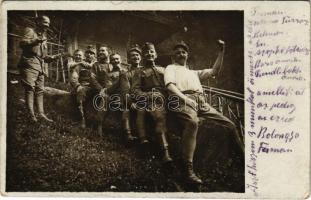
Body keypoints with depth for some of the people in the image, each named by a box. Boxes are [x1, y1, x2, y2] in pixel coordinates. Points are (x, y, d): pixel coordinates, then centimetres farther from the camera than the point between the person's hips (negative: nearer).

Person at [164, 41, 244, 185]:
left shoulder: (193, 72, 40)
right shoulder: (171, 68, 22)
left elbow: (214, 71, 33)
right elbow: (170, 86, 2)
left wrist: (222, 51, 25)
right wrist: (185, 98, -16)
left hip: (200, 101, 6)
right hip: (183, 100, -6)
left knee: (230, 125, -6)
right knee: (192, 122, -40)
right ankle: (187, 169, -43)